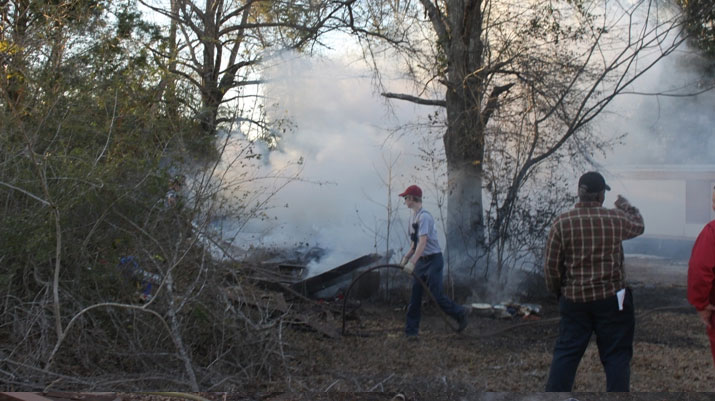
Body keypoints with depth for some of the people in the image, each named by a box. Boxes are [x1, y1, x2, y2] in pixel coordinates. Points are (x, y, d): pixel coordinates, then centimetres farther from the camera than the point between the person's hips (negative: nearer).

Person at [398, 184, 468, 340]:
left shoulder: (424, 216, -18)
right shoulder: (413, 217, 12)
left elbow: (423, 242, -28)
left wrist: (412, 262, -34)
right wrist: (406, 257, 16)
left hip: (433, 260, -9)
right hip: (421, 261, 9)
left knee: (437, 295, -8)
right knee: (415, 297, 4)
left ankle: (460, 313, 15)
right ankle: (411, 330, 7)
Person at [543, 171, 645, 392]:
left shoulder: (562, 222, -7)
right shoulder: (615, 218, -8)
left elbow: (551, 266, -3)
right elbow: (638, 226, 17)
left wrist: (557, 291, 14)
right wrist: (624, 204, 35)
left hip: (573, 299, 2)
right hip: (611, 298, -1)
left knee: (566, 353, 10)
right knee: (616, 355, 7)